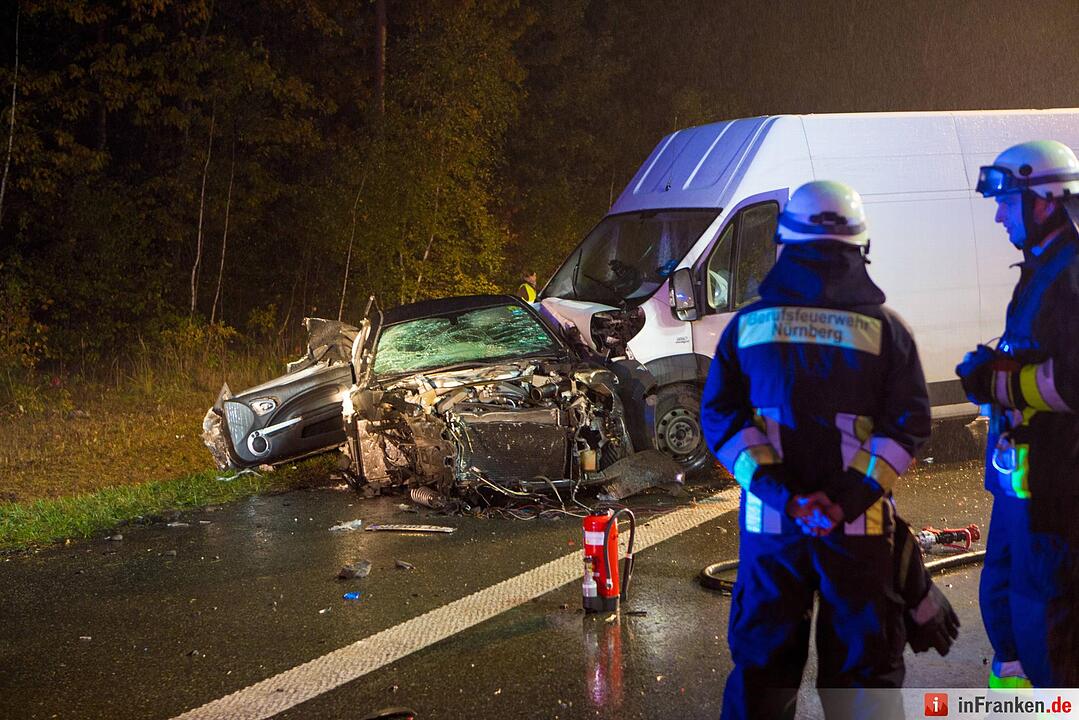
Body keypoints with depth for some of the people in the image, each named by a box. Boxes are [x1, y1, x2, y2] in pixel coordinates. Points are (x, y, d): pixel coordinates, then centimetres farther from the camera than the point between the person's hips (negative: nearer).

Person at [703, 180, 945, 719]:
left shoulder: (748, 323, 3)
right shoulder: (886, 329, -1)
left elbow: (719, 415, -4)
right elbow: (910, 424, -9)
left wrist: (776, 489, -10)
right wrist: (853, 494, -14)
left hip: (769, 521, 1)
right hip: (860, 528, -1)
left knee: (762, 660, 12)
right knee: (864, 667, 9)